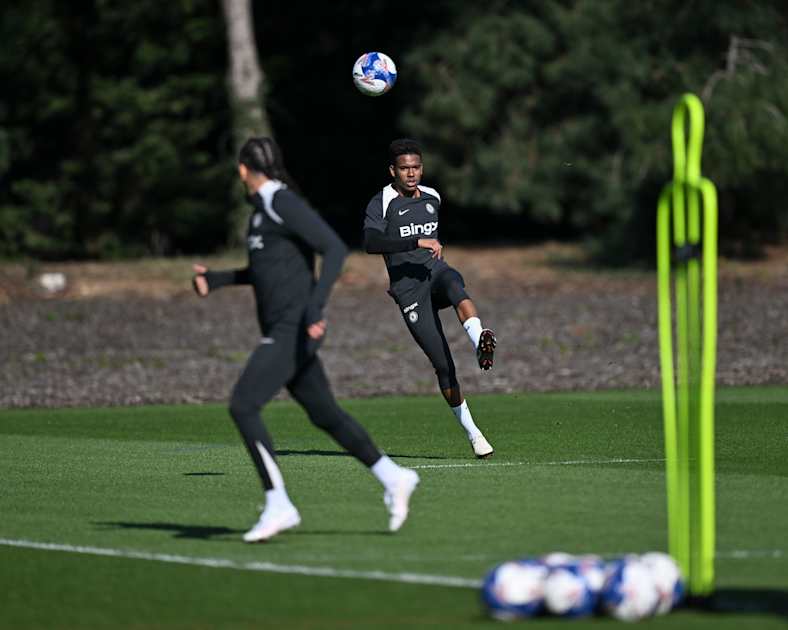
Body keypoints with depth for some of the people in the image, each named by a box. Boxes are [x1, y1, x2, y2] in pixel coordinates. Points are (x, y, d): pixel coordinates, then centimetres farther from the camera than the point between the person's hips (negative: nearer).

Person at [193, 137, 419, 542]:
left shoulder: (282, 202, -13)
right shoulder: (263, 206, 16)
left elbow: (335, 249, -21)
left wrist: (315, 307, -28)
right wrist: (216, 280, 26)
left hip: (294, 330, -10)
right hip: (281, 331, 10)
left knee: (243, 406, -16)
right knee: (324, 414, 15)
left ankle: (277, 505, -18)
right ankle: (393, 478, 24)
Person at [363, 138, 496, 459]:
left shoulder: (432, 198, 16)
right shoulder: (381, 204, -3)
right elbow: (371, 243, -22)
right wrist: (418, 242, -28)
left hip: (436, 272, 3)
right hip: (409, 291, -3)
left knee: (455, 286, -37)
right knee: (443, 366, -10)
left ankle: (480, 342, -63)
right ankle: (472, 433, 0)